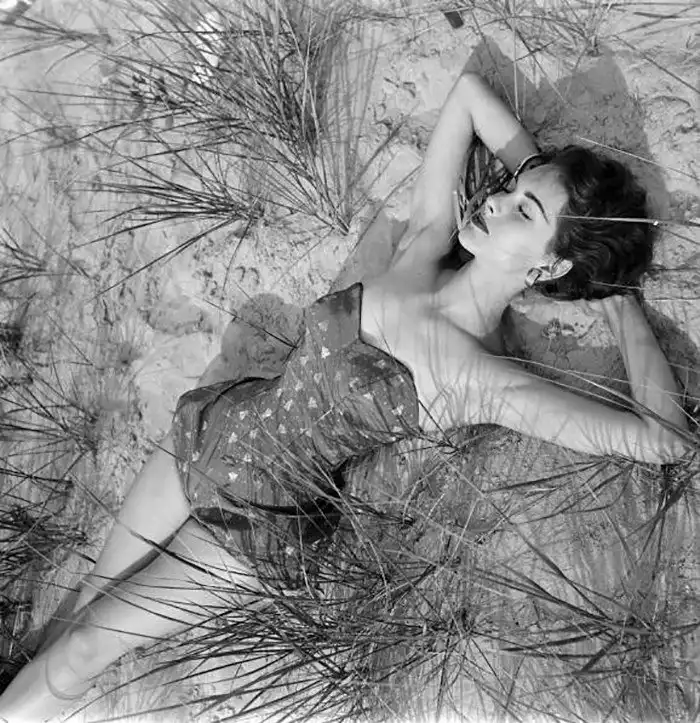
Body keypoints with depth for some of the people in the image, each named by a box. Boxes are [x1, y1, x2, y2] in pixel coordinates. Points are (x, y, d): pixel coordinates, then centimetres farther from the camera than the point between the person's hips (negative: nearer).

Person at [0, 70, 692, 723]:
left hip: (258, 514, -5)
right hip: (218, 421, 5)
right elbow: (469, 87, 1)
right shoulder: (426, 241, -9)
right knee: (88, 602, 17)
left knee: (83, 647, 7)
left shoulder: (487, 382, -24)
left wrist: (619, 300, -17)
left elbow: (667, 437, -25)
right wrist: (537, 169, -1)